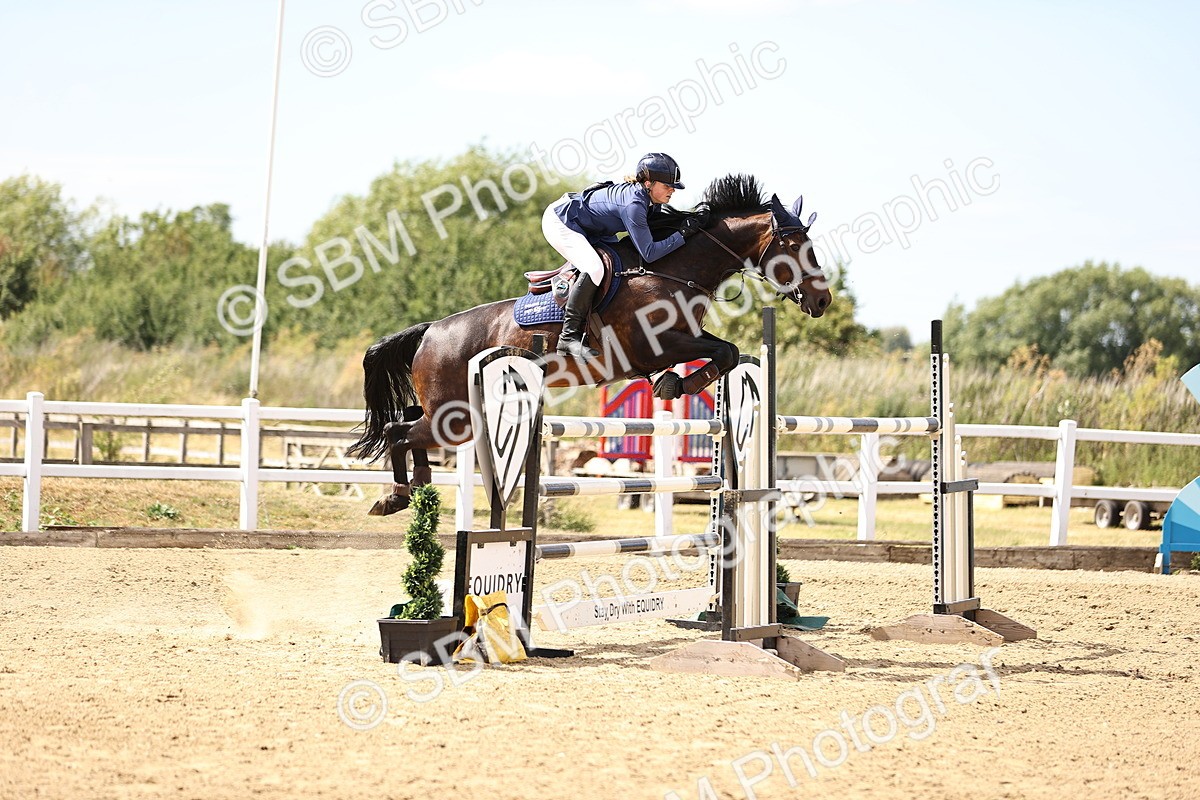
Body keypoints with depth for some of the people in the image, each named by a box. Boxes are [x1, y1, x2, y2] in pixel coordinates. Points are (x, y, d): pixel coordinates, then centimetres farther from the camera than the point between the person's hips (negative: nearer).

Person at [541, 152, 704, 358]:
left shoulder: (640, 195, -5)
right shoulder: (633, 204, -31)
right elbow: (649, 253, -31)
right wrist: (683, 234, -27)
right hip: (559, 222, -11)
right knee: (594, 269, -30)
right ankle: (569, 337, -25)